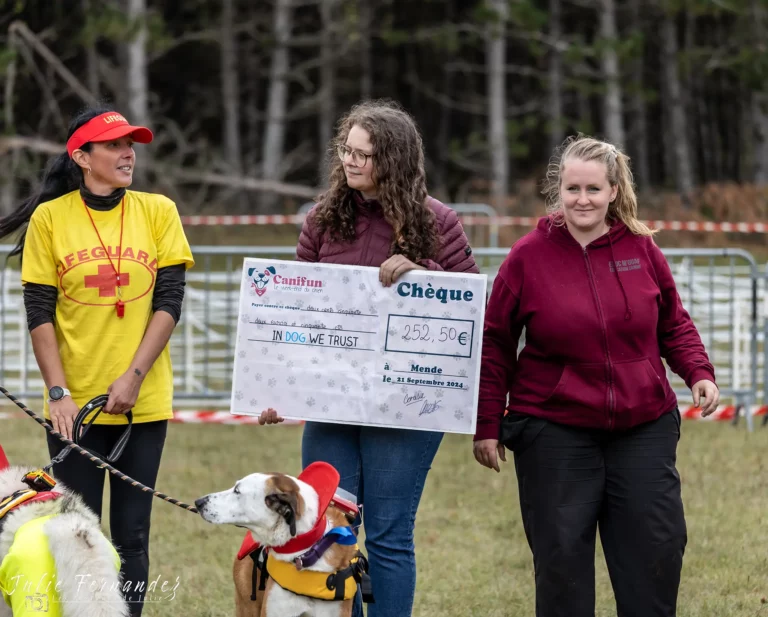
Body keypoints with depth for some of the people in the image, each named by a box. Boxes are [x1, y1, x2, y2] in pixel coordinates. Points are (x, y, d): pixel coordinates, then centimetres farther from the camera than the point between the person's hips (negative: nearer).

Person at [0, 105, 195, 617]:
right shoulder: (50, 218, 0)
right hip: (76, 402, -1)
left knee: (132, 535, 2)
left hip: (143, 401, 1)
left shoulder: (157, 211, 3)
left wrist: (134, 376, -10)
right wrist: (58, 392, -9)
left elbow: (169, 301, -1)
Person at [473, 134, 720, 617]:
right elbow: (494, 344, 2)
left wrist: (699, 373, -3)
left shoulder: (641, 248, 2)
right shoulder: (529, 256, -3)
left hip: (644, 428, 2)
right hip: (555, 430, -2)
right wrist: (488, 425, 1)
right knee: (562, 559, 1)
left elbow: (673, 324, 14)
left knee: (657, 550, 1)